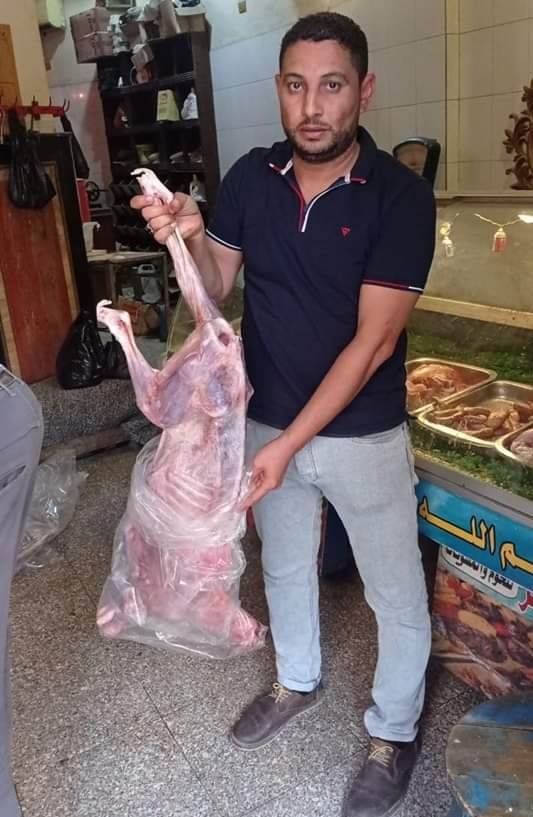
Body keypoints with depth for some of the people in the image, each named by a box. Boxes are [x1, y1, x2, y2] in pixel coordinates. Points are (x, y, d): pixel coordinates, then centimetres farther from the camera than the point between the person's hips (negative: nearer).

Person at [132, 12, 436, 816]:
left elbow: (372, 340, -21)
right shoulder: (250, 176, -5)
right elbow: (216, 289, 3)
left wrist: (290, 444, -23)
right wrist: (190, 236, -19)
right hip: (268, 422, 4)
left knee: (396, 593, 13)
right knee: (284, 566, 24)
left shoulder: (401, 196, -18)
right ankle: (298, 681, 52)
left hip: (363, 436, -4)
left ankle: (395, 732, 40)